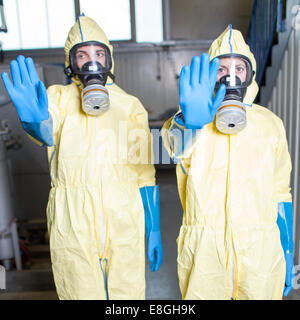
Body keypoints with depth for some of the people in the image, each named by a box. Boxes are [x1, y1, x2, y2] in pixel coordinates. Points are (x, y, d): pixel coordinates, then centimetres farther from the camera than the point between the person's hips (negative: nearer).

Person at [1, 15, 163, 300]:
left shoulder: (131, 106, 6)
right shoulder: (59, 97, 3)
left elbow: (145, 174, 6)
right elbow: (47, 132, -21)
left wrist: (154, 231, 5)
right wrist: (34, 119, -45)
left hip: (124, 221, 1)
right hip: (72, 222, -1)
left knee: (128, 292, 11)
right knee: (82, 292, 12)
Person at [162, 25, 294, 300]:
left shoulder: (271, 124, 8)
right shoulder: (189, 118, 1)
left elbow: (281, 193, 11)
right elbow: (177, 144, -24)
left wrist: (288, 252, 10)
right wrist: (190, 122, -46)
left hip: (259, 249, 2)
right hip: (203, 247, -1)